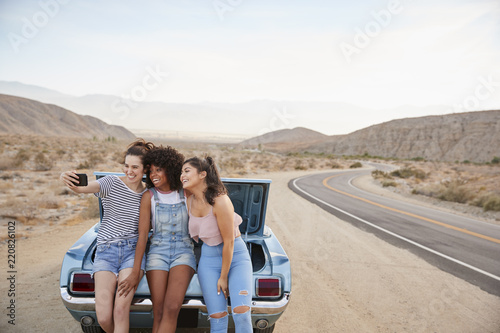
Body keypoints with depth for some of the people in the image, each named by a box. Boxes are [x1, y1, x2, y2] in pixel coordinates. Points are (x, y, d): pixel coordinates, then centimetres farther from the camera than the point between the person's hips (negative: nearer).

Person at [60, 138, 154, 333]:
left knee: (121, 310, -19)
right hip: (106, 251, 0)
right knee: (103, 317, -11)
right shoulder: (112, 183, -2)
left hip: (133, 250, 1)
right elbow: (82, 188, -21)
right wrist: (68, 180, -40)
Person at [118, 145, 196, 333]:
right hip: (158, 253, 0)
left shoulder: (185, 194, 1)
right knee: (159, 315, -6)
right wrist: (135, 273, -8)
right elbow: (142, 234, -5)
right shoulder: (148, 197, -2)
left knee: (171, 309, -19)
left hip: (183, 252, 0)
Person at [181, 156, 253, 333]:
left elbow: (229, 242, -18)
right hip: (208, 258, 5)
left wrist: (223, 277, -11)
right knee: (217, 318, 0)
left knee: (241, 314, -16)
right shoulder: (189, 201, -3)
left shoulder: (220, 201, -23)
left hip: (236, 255, -5)